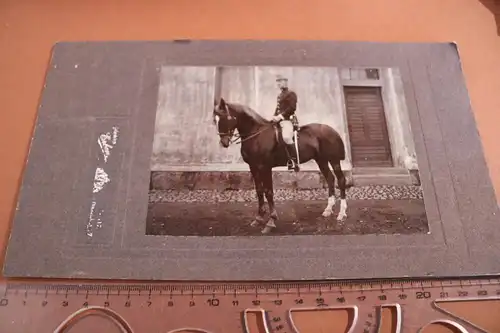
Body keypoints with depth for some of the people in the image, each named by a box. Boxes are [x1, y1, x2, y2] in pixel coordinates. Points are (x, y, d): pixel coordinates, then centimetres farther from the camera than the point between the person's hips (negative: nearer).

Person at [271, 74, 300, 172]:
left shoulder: (291, 93, -2)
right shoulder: (279, 95, 23)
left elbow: (292, 108, -15)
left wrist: (280, 116, -21)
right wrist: (275, 117, 6)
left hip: (288, 119, -10)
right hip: (280, 120, 10)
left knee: (286, 137, -33)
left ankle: (294, 162, -30)